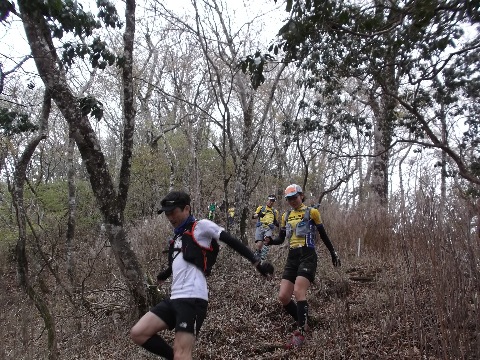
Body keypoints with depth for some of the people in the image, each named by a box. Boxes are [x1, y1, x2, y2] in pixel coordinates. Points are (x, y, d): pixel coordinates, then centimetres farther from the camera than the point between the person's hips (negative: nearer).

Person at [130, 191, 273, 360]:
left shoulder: (201, 226, 0)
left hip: (192, 299, -8)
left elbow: (232, 241, -4)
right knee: (138, 333, -2)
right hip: (175, 299, 8)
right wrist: (163, 275, 53)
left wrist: (257, 262, -10)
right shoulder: (177, 236, 22)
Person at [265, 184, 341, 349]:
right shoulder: (286, 216, 15)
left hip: (307, 256, -6)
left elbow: (323, 235, 8)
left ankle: (300, 333, -10)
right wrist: (270, 241, -5)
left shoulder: (311, 212, 1)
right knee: (283, 296, -4)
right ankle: (303, 323, 17)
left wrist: (333, 253, 13)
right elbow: (281, 239, 17)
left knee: (298, 292, -20)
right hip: (292, 257, 6)